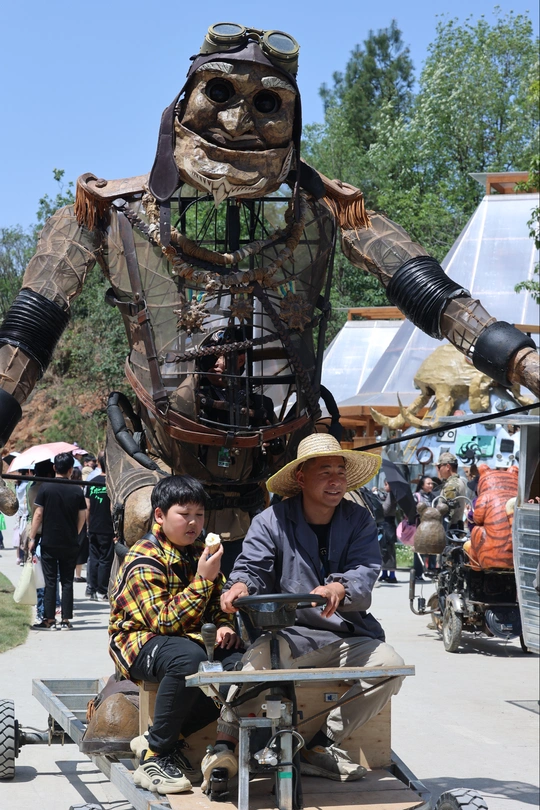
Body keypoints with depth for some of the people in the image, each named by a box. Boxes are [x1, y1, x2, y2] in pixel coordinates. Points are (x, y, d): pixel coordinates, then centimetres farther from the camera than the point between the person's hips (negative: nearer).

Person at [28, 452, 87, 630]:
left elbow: (38, 514, -8)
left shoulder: (45, 488, -7)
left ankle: (49, 620, 3)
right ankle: (66, 620, 7)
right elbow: (82, 517, 3)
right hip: (70, 544, 2)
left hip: (49, 543, -1)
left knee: (50, 581, 3)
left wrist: (32, 537, -1)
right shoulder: (77, 491, -2)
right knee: (67, 581, 7)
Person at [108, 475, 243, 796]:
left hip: (189, 639, 7)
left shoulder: (198, 552, 9)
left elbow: (217, 602, 21)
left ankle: (172, 737, -8)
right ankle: (156, 756, -25)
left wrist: (224, 625, -2)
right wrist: (203, 579, -27)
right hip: (140, 641, -7)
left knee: (240, 663, -21)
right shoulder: (144, 561, -15)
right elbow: (165, 621, -23)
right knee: (189, 658, -40)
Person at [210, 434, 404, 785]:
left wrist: (339, 590, -34)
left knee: (390, 664, -22)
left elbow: (365, 571, -10)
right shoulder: (272, 520, 2)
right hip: (287, 633, -3)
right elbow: (252, 565, -11)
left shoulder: (359, 520, 6)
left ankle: (321, 744, -9)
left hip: (347, 635, 3)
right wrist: (240, 585, -37)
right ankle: (226, 744, -17)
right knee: (259, 658, -34)